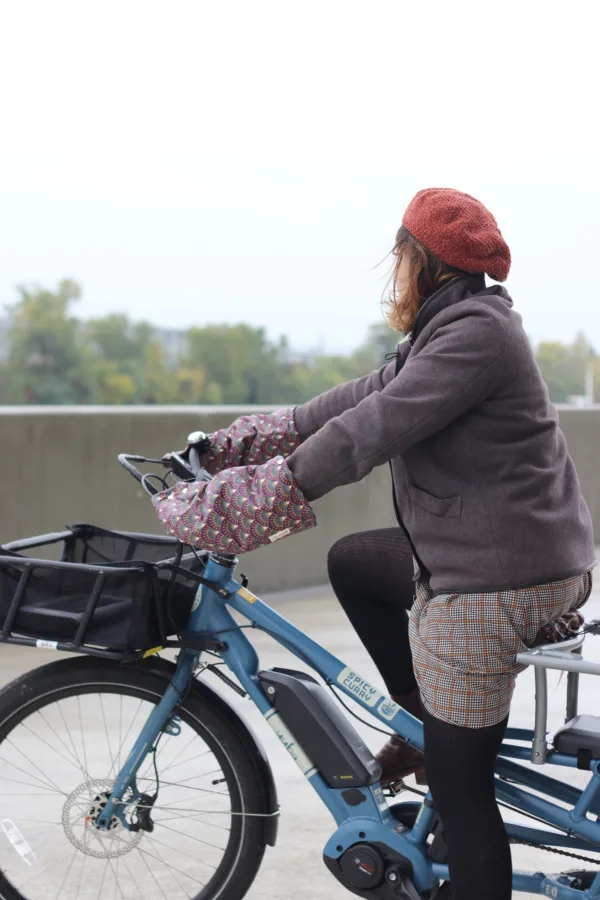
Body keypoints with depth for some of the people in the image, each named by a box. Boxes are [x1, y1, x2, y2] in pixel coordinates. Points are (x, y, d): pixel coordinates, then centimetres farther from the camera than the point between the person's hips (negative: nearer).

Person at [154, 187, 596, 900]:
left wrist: (266, 492, -24)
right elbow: (361, 398, 15)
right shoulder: (450, 330, 14)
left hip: (493, 584, -10)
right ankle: (427, 721, 25)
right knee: (352, 563, 27)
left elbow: (371, 428, -25)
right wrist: (235, 443, 14)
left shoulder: (477, 332, -18)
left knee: (458, 787, -2)